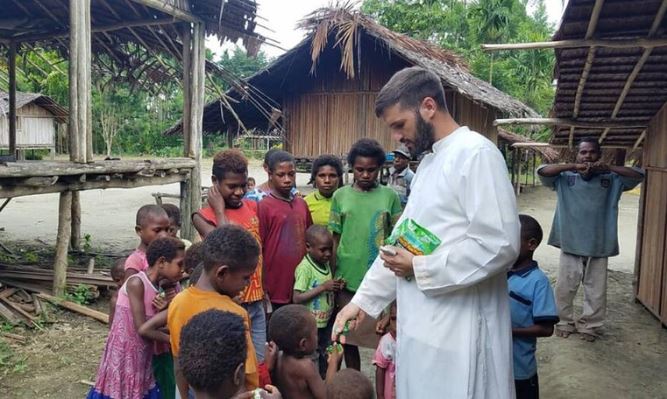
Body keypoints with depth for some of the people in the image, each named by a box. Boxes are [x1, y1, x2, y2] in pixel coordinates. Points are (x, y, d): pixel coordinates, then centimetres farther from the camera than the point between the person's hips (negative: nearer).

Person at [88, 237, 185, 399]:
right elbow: (143, 329, -20)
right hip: (124, 354, -7)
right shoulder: (136, 283, -19)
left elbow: (153, 325, 4)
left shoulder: (158, 288, 4)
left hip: (142, 357, 7)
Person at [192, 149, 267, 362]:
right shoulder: (205, 215, -8)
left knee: (260, 363, 12)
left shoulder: (253, 207, 8)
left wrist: (265, 294, 12)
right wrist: (219, 209, -15)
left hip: (256, 303, 5)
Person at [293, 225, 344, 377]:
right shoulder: (305, 268, -18)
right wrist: (323, 287, -24)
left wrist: (335, 286, -3)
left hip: (326, 322, 8)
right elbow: (297, 298, -23)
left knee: (326, 360, 19)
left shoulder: (326, 263, 5)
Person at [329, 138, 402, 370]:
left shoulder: (390, 196, 1)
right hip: (347, 280, 2)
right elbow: (335, 238, 6)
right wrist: (333, 276, 3)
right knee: (348, 336, 14)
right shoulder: (340, 196, 3)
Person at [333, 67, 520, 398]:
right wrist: (362, 301, 12)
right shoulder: (428, 162, 13)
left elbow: (499, 244, -23)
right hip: (422, 324, 8)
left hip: (458, 331, -8)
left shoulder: (476, 154, -14)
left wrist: (420, 268, -14)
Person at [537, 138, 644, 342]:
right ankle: (565, 322, 27)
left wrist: (608, 168, -15)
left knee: (596, 292, 10)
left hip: (599, 247, 1)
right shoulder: (565, 178, 0)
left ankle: (589, 326, 27)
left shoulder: (611, 179, 5)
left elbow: (638, 175, -2)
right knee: (564, 289, 9)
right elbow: (542, 172, -12)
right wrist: (572, 167, -20)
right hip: (570, 245, -1)